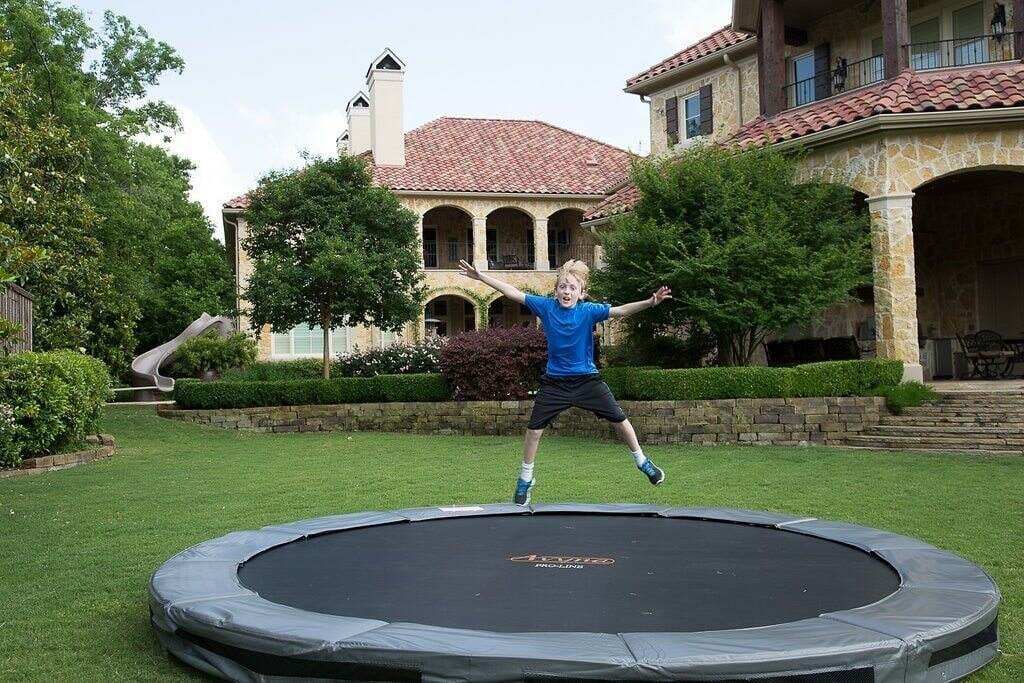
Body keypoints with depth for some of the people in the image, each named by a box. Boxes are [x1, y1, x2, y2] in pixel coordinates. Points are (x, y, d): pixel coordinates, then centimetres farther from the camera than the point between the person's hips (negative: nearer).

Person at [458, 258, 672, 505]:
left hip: (587, 380, -1)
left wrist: (650, 302, -38)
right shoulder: (546, 306, -9)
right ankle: (525, 479, 21)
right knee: (534, 429, 1)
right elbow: (514, 293, -8)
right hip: (554, 382, 1)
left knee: (619, 419, 4)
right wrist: (480, 276, -12)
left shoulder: (589, 310, -13)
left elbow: (620, 310, -23)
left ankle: (642, 461, 27)